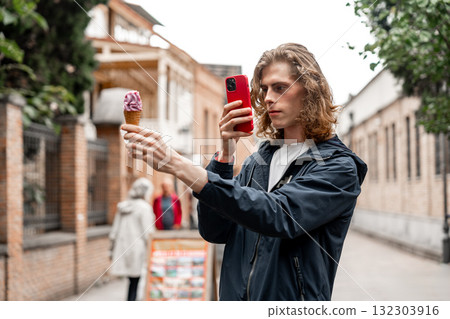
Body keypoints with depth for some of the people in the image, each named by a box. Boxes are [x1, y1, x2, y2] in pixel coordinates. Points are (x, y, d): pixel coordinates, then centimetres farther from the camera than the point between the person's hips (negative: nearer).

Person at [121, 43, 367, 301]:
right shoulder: (258, 161, 5)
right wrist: (226, 150, -12)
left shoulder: (339, 167, -12)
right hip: (235, 296, 5)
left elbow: (278, 216, -28)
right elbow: (214, 231, -3)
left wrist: (178, 165, -33)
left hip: (292, 298, -5)